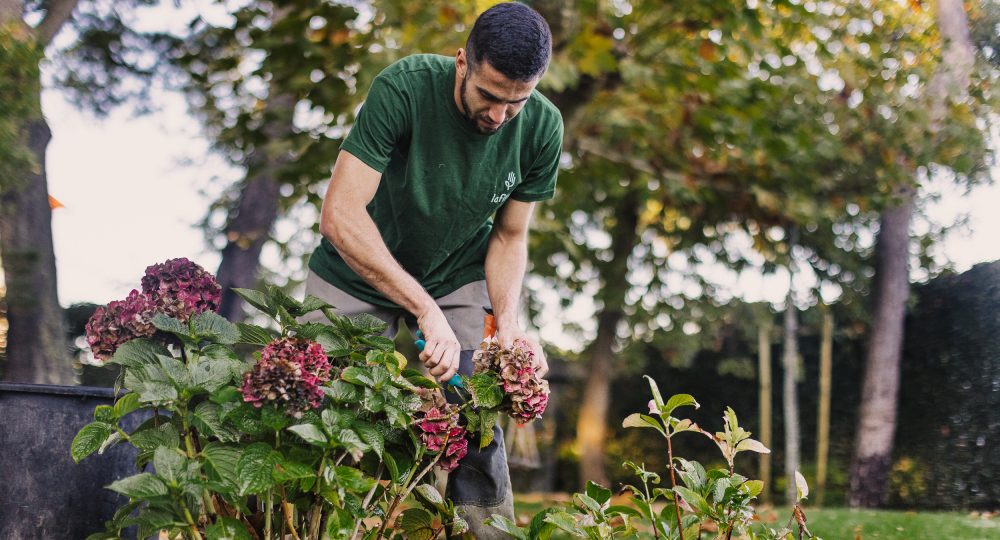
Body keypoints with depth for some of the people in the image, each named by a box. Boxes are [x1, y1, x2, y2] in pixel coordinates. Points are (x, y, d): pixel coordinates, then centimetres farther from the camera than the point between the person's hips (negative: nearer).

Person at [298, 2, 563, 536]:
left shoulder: (541, 127, -18)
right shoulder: (403, 88, -30)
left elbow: (509, 236, -5)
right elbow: (339, 216, -34)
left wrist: (508, 320, -23)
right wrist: (426, 310, -39)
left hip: (457, 280, 2)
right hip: (357, 275, -2)